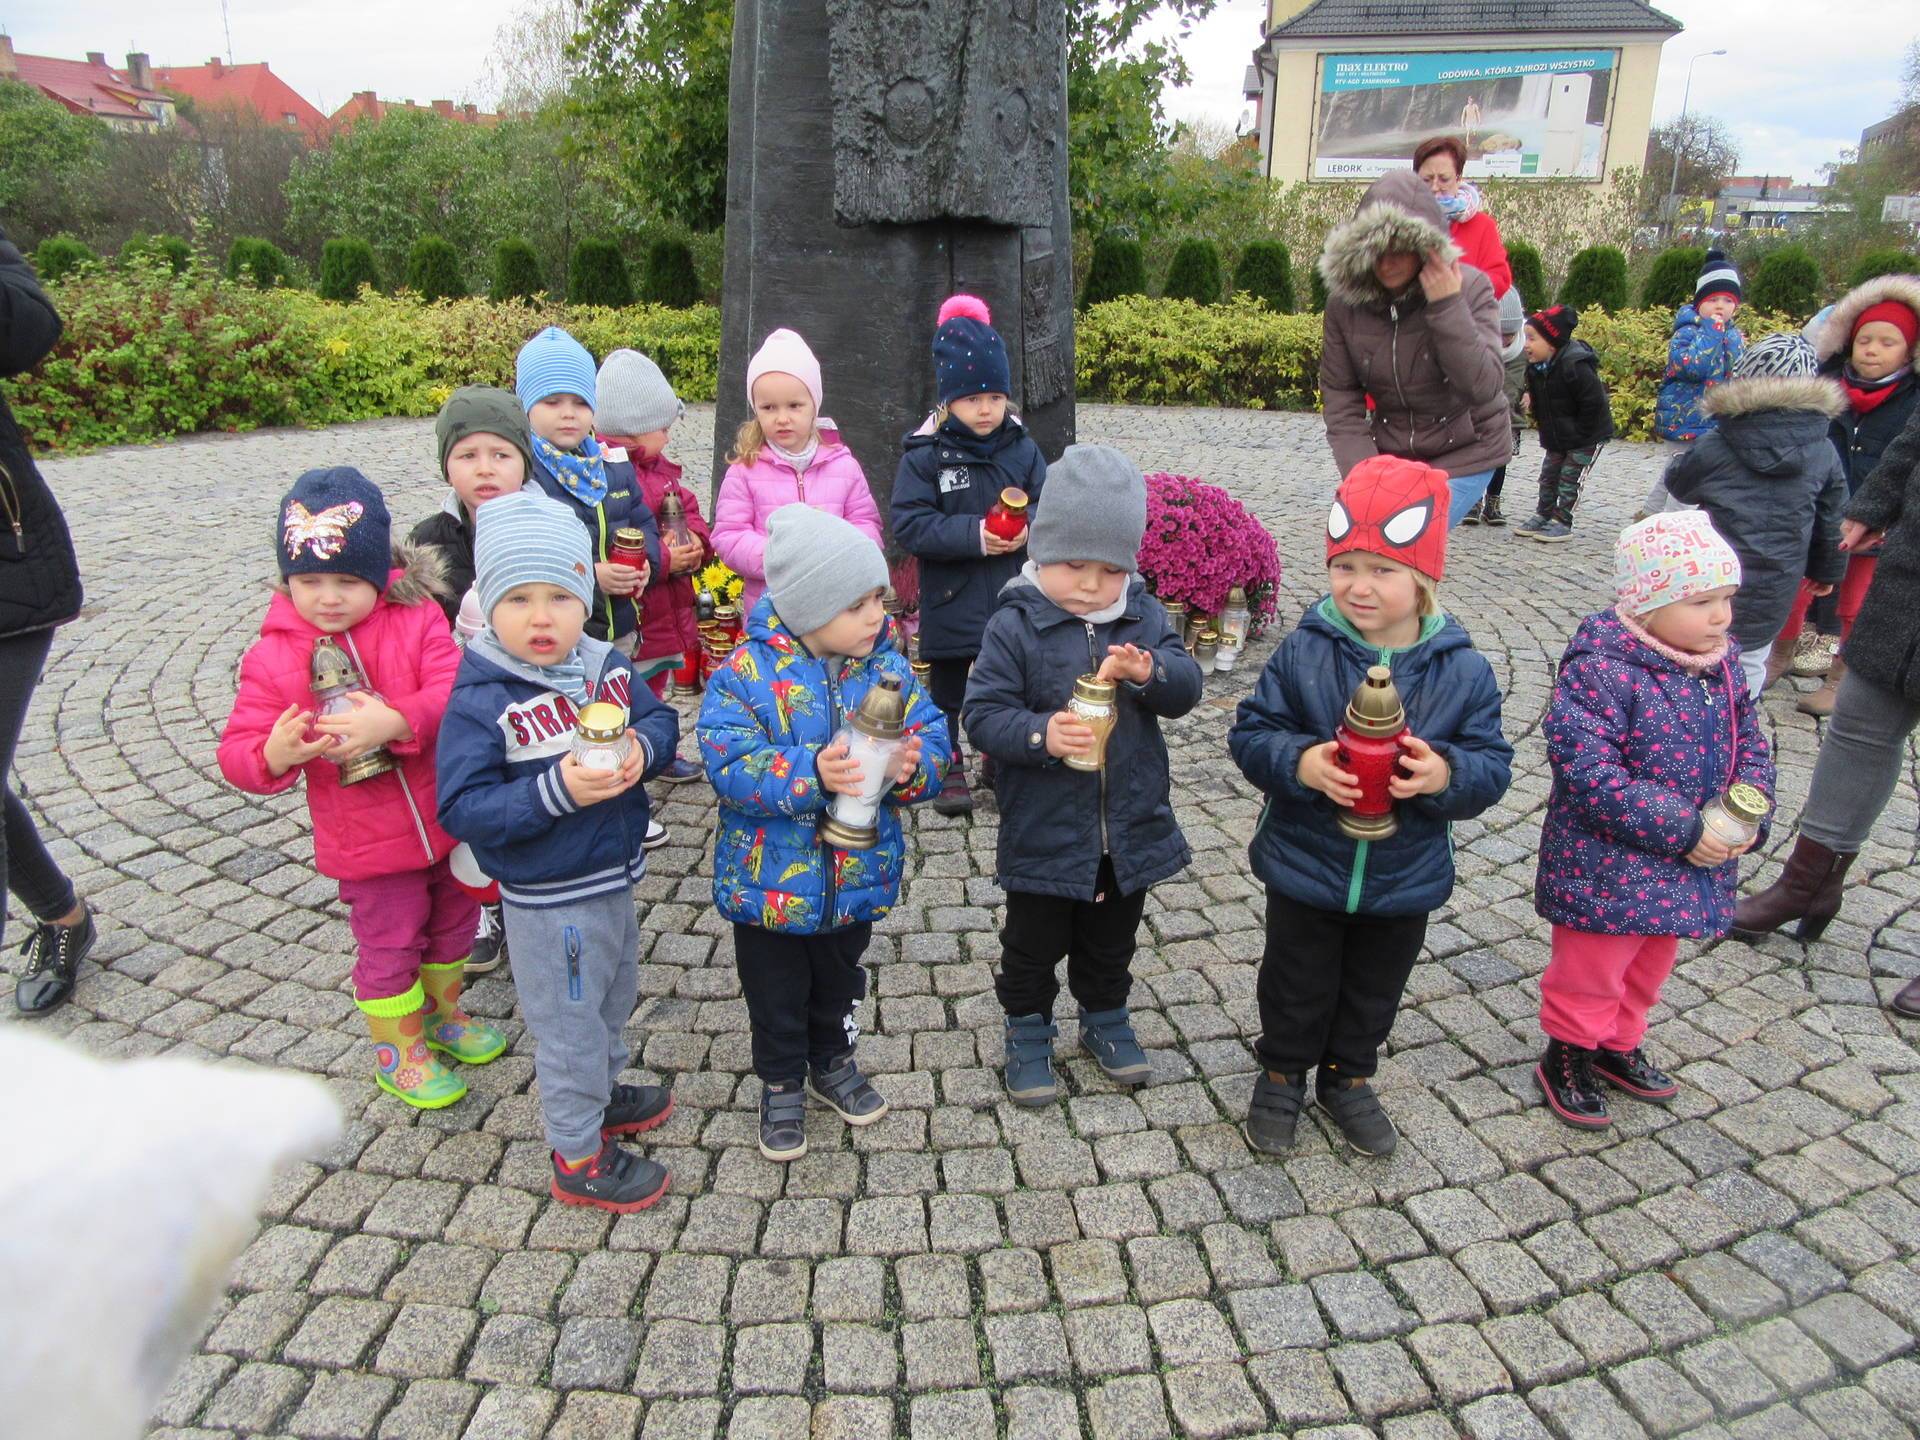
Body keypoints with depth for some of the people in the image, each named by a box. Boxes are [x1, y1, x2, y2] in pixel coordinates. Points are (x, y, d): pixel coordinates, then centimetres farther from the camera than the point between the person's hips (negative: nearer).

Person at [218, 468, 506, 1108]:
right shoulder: (273, 655, -11)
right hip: (368, 842, -2)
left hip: (449, 817, 3)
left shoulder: (416, 617, -9)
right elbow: (238, 751, -10)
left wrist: (395, 723, -36)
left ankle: (443, 1012, 49)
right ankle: (399, 1049, 35)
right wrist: (274, 753, -33)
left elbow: (455, 690, -21)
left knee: (453, 923, 22)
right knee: (389, 946, 11)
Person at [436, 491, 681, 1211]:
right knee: (568, 1023, 11)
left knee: (614, 996, 28)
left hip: (614, 879, 7)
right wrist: (557, 791, -36)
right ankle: (579, 1158, 32)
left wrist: (642, 747, -21)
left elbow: (661, 718, 2)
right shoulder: (480, 700, -22)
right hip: (549, 901, -7)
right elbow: (462, 810, -25)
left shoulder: (607, 666, -4)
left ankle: (603, 1094, 55)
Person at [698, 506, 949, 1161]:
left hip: (857, 878, 4)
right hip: (770, 881, -3)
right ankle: (781, 1083, 41)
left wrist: (912, 767, -29)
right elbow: (729, 764, -26)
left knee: (839, 982, 26)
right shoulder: (747, 672, -19)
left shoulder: (888, 666, -7)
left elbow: (931, 736, -6)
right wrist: (809, 774, -39)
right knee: (776, 993, 17)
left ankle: (833, 1062, 52)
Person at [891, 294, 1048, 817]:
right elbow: (910, 524, -16)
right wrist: (973, 535, -26)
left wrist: (1030, 526, -20)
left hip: (1013, 598, 3)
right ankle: (950, 768, 25)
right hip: (951, 600, -3)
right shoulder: (926, 455, -10)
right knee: (949, 689, 10)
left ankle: (1002, 759, 34)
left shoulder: (1022, 448, 0)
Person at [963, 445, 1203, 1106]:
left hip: (1130, 827, 4)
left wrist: (1149, 672, -28)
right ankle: (1028, 1030, 37)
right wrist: (1041, 734, -35)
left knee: (1112, 940, 24)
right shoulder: (1014, 626, -15)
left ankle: (1106, 1019, 47)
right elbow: (983, 713, -17)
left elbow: (1186, 688, -7)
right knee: (1033, 945, 15)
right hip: (1043, 830, -4)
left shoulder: (1144, 616, -2)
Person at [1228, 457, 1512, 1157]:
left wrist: (1446, 775, -29)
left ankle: (1348, 1077, 48)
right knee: (1296, 988, 18)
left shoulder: (1463, 670, -11)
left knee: (1374, 992, 23)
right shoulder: (1303, 651, -15)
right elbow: (1251, 733, -11)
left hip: (1404, 881, 2)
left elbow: (1492, 766, -7)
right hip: (1303, 869, -1)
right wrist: (1299, 762, -30)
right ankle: (1282, 1074, 43)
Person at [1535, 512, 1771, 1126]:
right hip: (1607, 868, -7)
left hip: (1693, 864, 8)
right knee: (1590, 975, 10)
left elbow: (1750, 742, 10)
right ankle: (1567, 1054, 34)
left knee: (1647, 967, 26)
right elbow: (1587, 769, -30)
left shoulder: (1722, 663, 0)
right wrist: (1680, 828, -27)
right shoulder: (1600, 668, -26)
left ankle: (1617, 1045, 48)